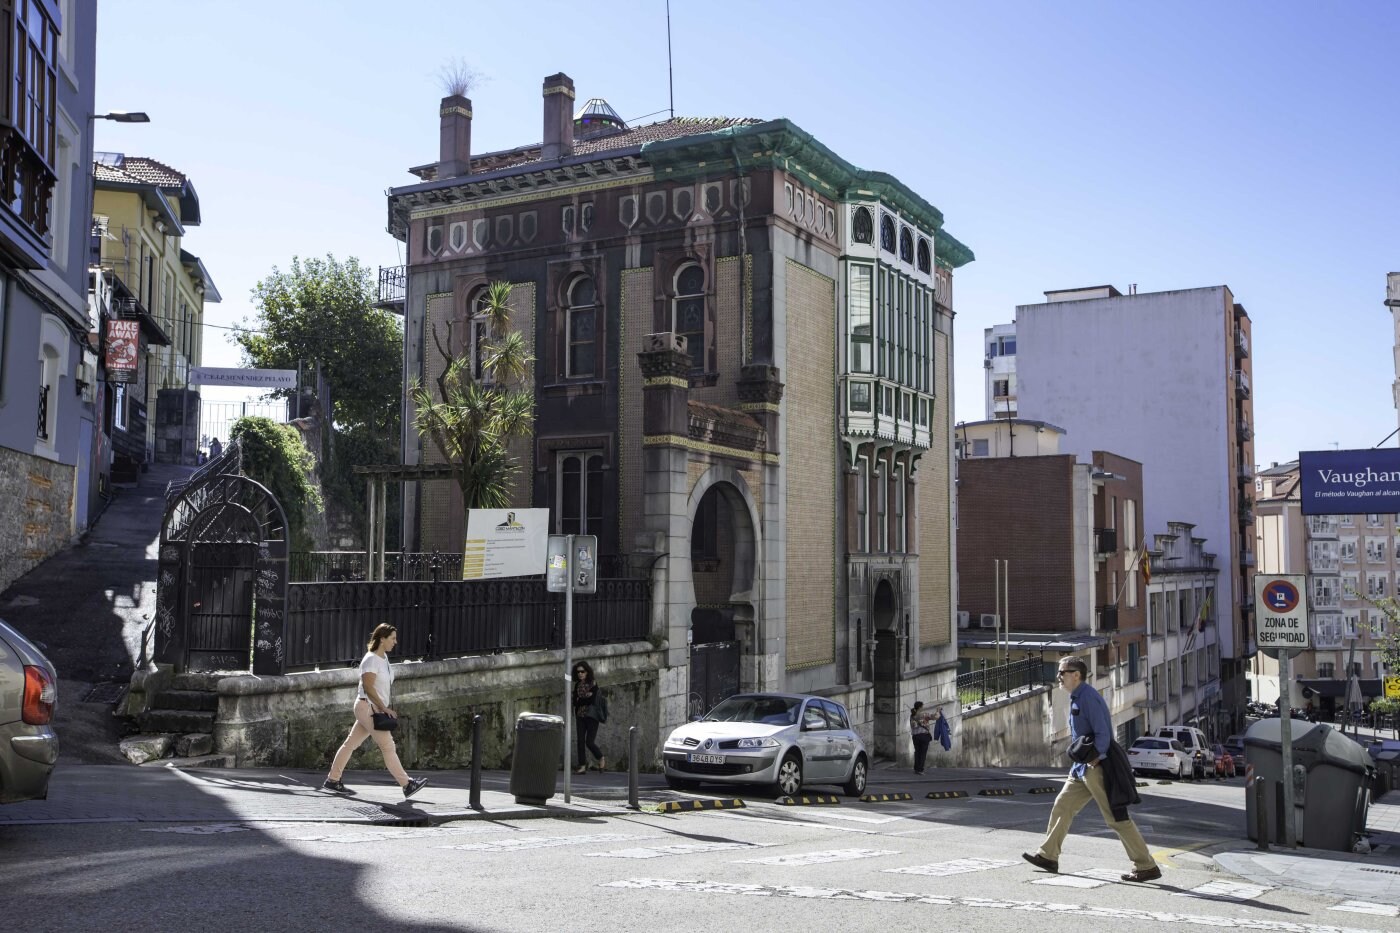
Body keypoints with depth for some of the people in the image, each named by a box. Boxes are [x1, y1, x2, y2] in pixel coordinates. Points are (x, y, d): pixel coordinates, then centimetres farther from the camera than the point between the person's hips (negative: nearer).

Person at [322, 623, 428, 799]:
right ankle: (407, 785, -6)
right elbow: (368, 687, -22)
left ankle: (332, 780, 19)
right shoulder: (371, 660, -17)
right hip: (368, 707, -10)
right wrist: (383, 707, -21)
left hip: (375, 709, 10)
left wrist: (384, 708, 17)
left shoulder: (383, 657, 12)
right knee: (388, 746, -7)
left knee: (351, 743, 13)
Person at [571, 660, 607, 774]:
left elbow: (592, 700, -14)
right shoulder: (577, 685, 10)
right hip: (580, 715, 5)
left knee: (589, 742, -8)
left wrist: (580, 700, -4)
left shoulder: (593, 684, -6)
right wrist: (586, 697, -7)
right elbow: (575, 701, 6)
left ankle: (601, 759, 16)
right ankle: (582, 765, 4)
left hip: (592, 715, -5)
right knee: (580, 741, -1)